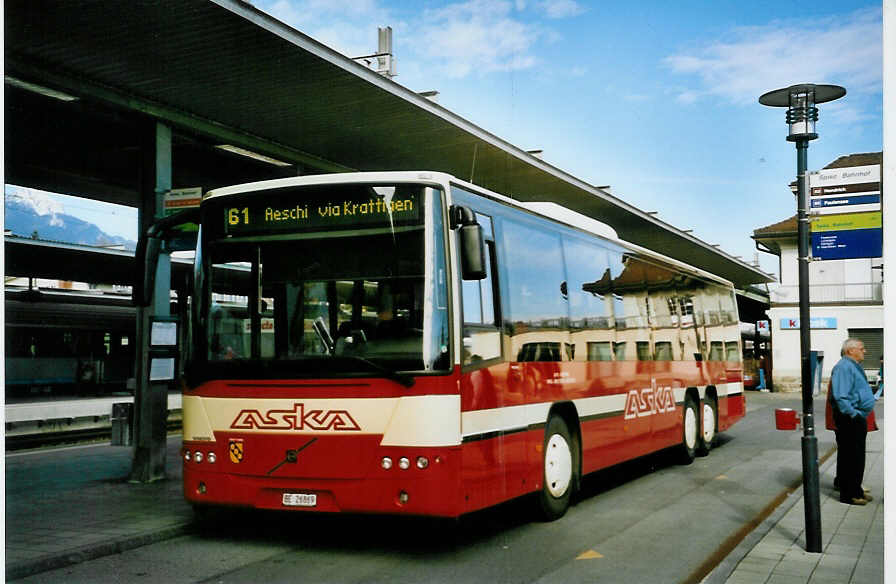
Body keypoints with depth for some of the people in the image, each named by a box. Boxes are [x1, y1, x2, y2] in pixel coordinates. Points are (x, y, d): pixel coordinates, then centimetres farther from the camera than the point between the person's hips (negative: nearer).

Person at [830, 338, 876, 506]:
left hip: (858, 417, 11)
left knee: (858, 456, 17)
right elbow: (840, 396, -25)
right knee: (849, 457, -4)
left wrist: (862, 415, 21)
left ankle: (856, 490, 27)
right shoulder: (843, 367, -17)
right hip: (849, 419, -11)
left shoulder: (854, 366, 18)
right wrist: (853, 414, -24)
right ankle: (849, 495, 3)